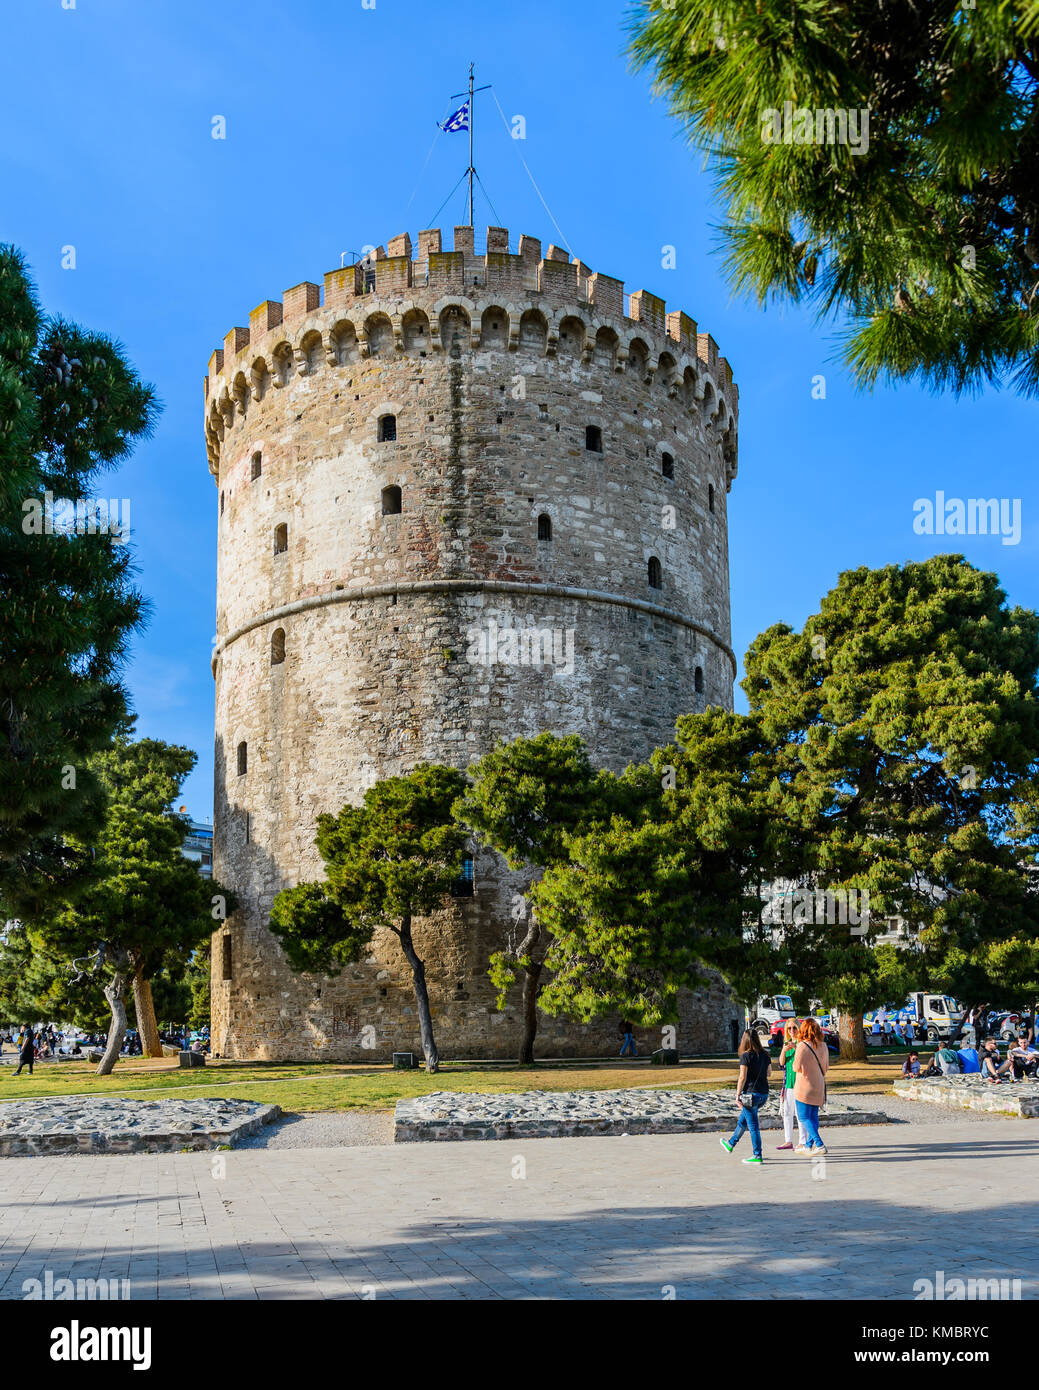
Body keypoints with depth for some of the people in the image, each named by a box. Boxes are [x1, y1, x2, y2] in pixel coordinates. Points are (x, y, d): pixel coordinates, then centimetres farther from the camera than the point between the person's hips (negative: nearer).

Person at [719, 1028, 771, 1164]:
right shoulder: (765, 1055, 5)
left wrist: (737, 1096, -10)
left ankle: (757, 1156, 4)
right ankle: (730, 1144, 37)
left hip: (751, 1093, -7)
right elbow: (768, 1073, 15)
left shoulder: (746, 1056, -14)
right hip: (764, 1093, 7)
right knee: (742, 1120, 22)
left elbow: (742, 1077, -15)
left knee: (753, 1125, 1)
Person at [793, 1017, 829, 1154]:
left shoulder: (803, 1046, -16)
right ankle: (809, 1145, 23)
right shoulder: (822, 1047, 4)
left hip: (805, 1087, -7)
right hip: (819, 1087, 7)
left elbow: (797, 1067, -15)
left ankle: (819, 1145, -11)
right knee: (813, 1116, 15)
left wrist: (795, 1058, 3)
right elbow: (826, 1067, 12)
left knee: (804, 1117, -1)